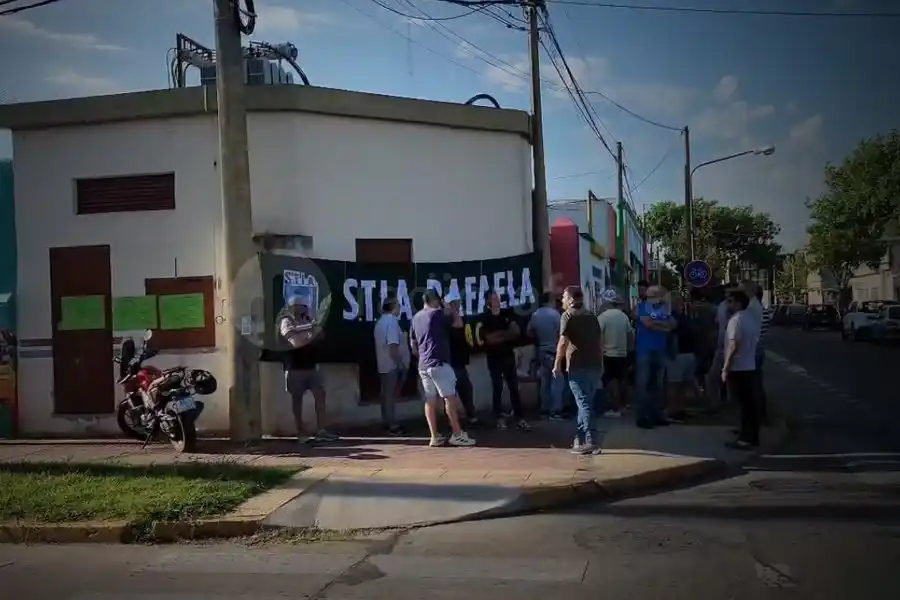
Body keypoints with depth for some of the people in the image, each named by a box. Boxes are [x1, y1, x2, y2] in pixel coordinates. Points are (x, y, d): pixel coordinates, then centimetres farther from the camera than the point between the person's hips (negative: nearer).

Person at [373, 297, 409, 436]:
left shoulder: (381, 321, 16)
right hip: (393, 365, -10)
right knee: (391, 396, -6)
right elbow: (393, 346, -24)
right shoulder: (392, 321, -16)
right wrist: (400, 364, -21)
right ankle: (393, 425, -2)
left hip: (384, 365, 10)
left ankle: (387, 422, 21)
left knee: (387, 395, 14)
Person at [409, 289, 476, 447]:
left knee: (430, 400, 6)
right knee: (450, 397, -4)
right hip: (439, 363, -7)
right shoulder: (438, 313, -7)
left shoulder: (416, 318, 15)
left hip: (423, 365, 8)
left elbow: (413, 345, 18)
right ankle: (457, 434, -4)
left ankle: (435, 436, 7)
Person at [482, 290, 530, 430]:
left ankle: (520, 418, 0)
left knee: (514, 387, 0)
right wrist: (506, 334, -6)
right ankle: (499, 418, 10)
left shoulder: (506, 314, 7)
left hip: (508, 355, 3)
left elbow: (516, 331, 1)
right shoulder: (485, 319, -4)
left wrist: (499, 335, -13)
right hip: (494, 358, -3)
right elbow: (490, 339, -12)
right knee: (497, 388, 2)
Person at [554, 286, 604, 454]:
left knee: (584, 404, -5)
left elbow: (563, 342, -14)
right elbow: (599, 341, 17)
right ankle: (580, 438, 23)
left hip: (578, 366, -7)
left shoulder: (568, 315, -5)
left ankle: (592, 442, -7)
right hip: (594, 365, 7)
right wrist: (600, 364, 23)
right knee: (585, 403, 16)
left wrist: (557, 364, -9)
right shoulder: (591, 316, 16)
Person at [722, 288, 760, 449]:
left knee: (743, 404, -5)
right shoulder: (751, 319, 13)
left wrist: (725, 369, -19)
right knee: (750, 402, 11)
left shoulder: (736, 320, -16)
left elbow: (733, 346, -22)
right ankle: (753, 437, 18)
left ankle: (746, 439, -2)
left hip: (737, 369, -9)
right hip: (749, 367, 9)